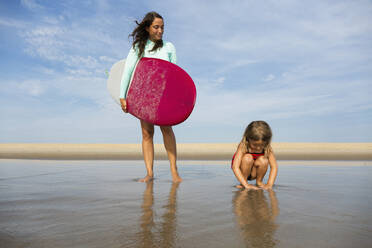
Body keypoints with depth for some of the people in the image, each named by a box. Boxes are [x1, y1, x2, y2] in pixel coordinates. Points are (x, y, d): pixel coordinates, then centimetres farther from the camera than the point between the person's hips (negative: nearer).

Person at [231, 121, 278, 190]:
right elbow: (235, 167, -34)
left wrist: (269, 185, -34)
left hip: (254, 172, 2)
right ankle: (243, 184, -13)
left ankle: (259, 181, -3)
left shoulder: (267, 148, -20)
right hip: (242, 170, -2)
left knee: (263, 160, -29)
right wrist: (246, 185, -40)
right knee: (248, 158, -33)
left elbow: (274, 167, -23)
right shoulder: (243, 146, -28)